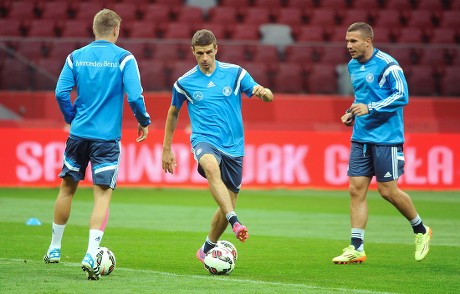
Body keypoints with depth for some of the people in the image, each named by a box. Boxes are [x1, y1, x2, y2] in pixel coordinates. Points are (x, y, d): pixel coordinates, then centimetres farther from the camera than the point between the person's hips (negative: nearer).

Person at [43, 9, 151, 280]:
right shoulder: (124, 58, -5)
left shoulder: (76, 57, 4)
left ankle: (55, 249, 27)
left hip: (78, 134, 3)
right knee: (103, 195, -3)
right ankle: (91, 255, -18)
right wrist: (144, 122, 5)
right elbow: (135, 96, -12)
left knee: (67, 188, 18)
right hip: (107, 138, -3)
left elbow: (61, 93, 0)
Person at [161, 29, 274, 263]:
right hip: (204, 140, -2)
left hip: (233, 147, 2)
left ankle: (207, 250, 29)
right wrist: (166, 149, 18)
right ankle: (235, 223, -49)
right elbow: (173, 112, 17)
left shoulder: (235, 73, 1)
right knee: (212, 167, -38)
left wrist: (263, 92, -24)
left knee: (228, 206, 6)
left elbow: (268, 96, 1)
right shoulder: (184, 82, 2)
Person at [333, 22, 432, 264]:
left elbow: (402, 96, -18)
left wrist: (370, 108, -25)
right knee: (356, 190, 0)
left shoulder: (387, 64, -13)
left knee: (388, 191, -2)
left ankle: (421, 230, 21)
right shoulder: (353, 66, 12)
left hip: (386, 138, -7)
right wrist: (352, 113, 8)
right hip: (360, 138, 7)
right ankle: (356, 248, 2)